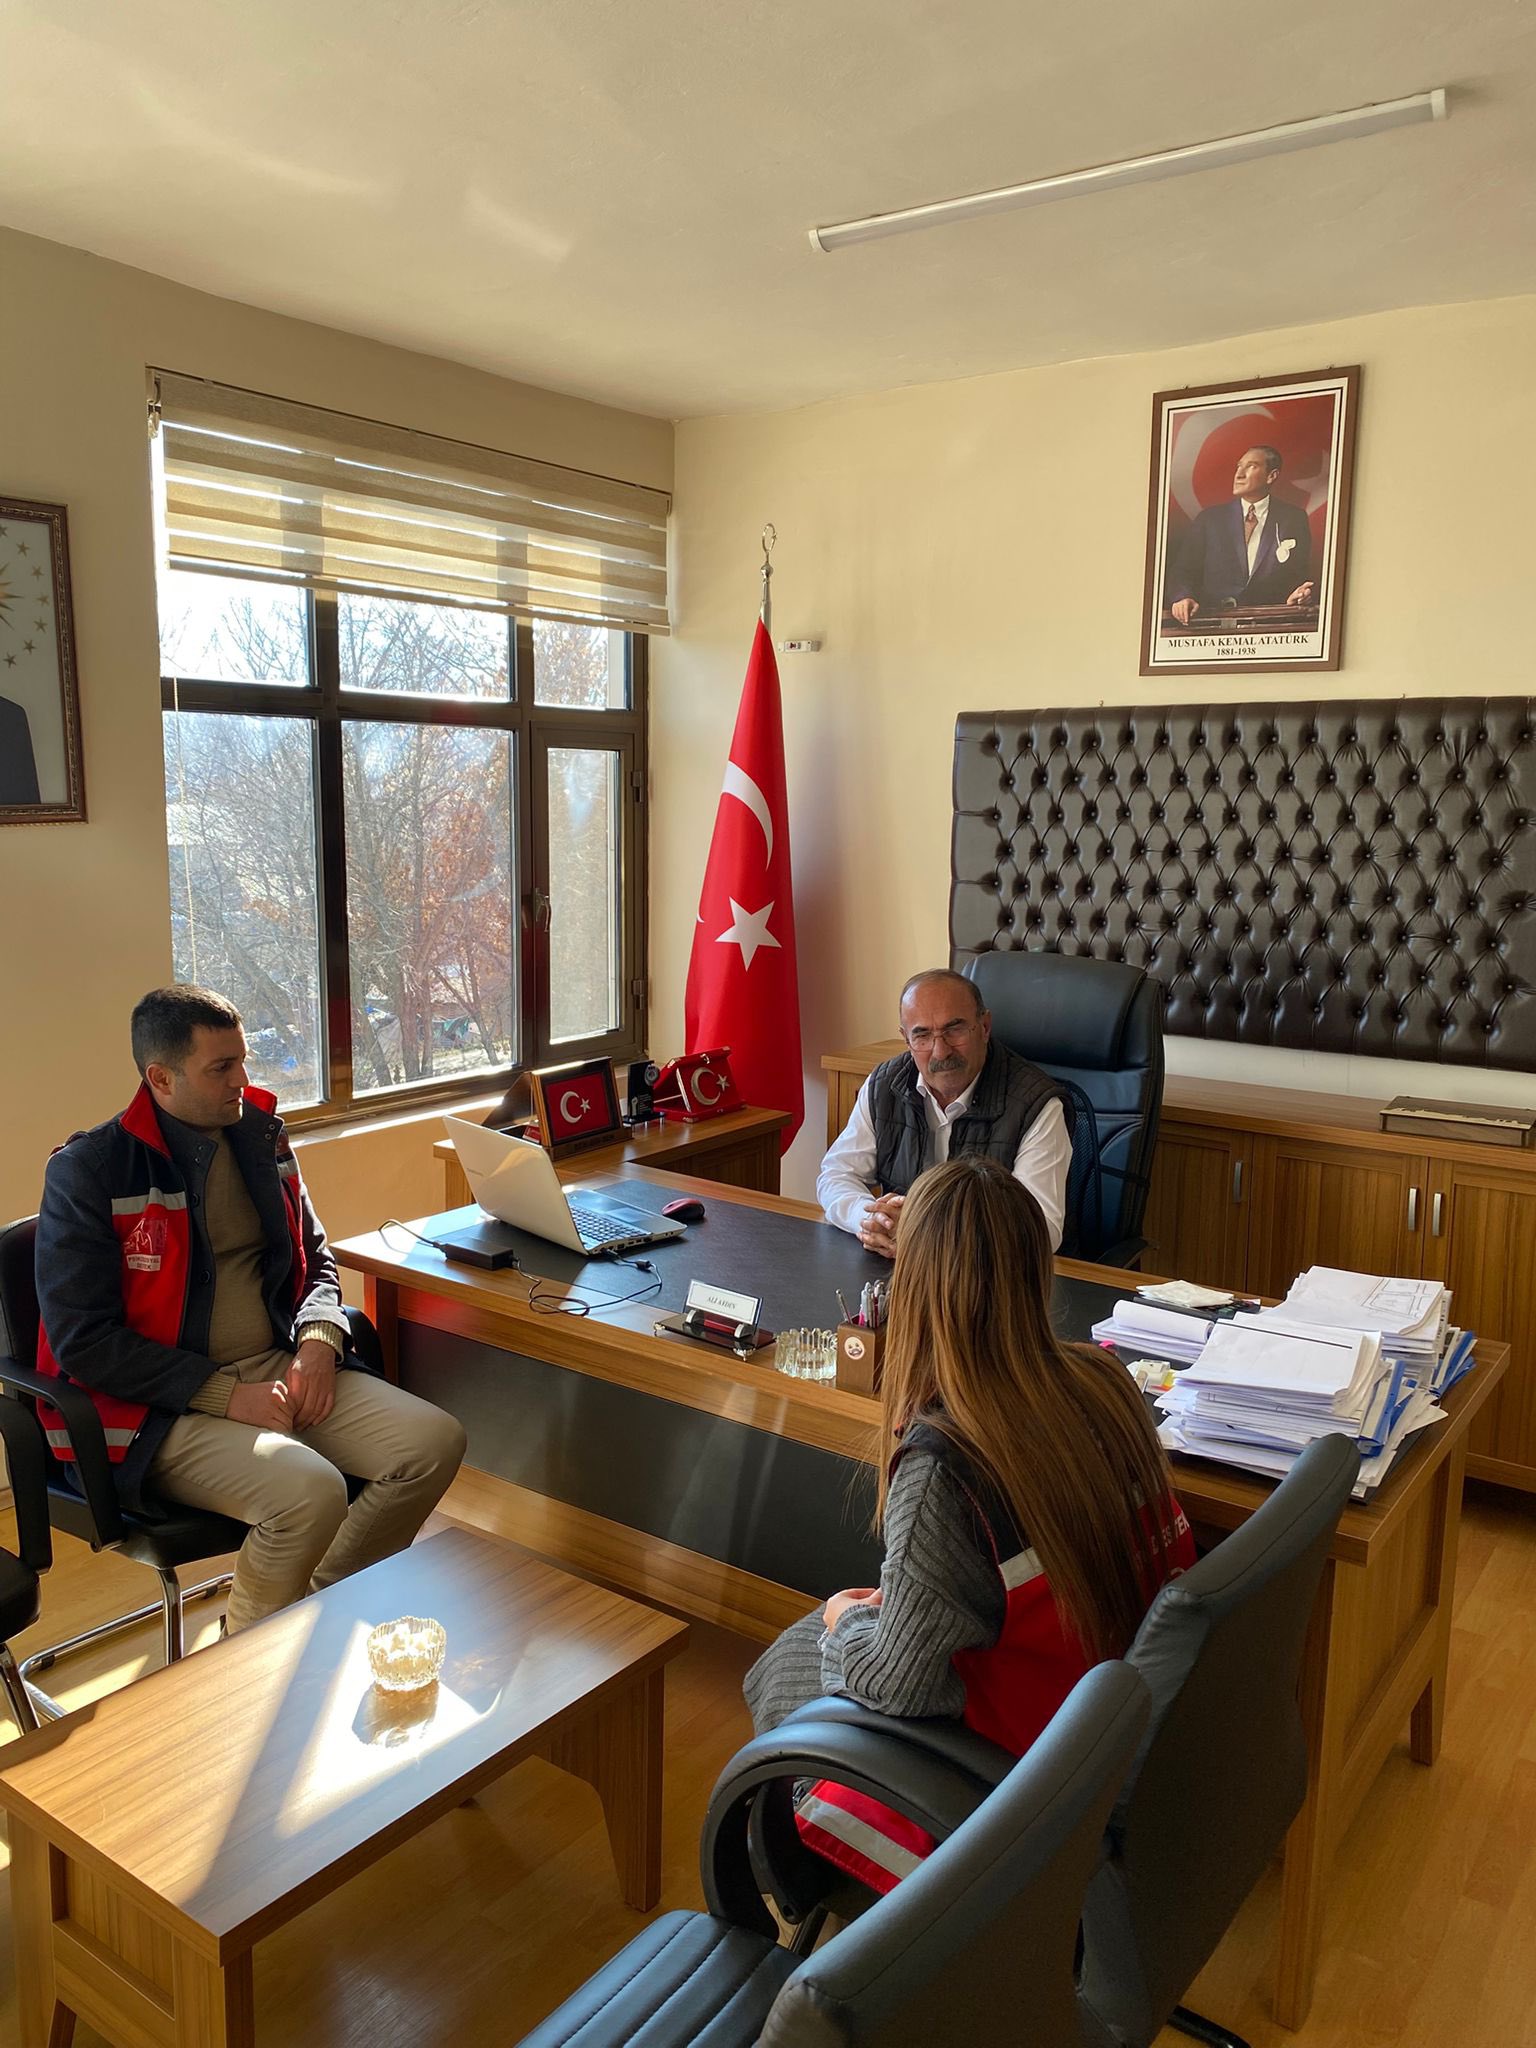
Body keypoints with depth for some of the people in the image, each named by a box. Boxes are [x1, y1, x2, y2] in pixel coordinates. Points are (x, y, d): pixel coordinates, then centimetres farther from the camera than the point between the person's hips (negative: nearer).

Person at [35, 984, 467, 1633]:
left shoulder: (261, 1136, 9)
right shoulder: (89, 1171, -9)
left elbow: (314, 1260, 19)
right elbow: (82, 1340, -13)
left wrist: (318, 1340, -4)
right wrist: (224, 1394, -17)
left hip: (279, 1366, 6)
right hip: (157, 1407, -6)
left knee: (436, 1442, -13)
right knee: (311, 1491, -31)